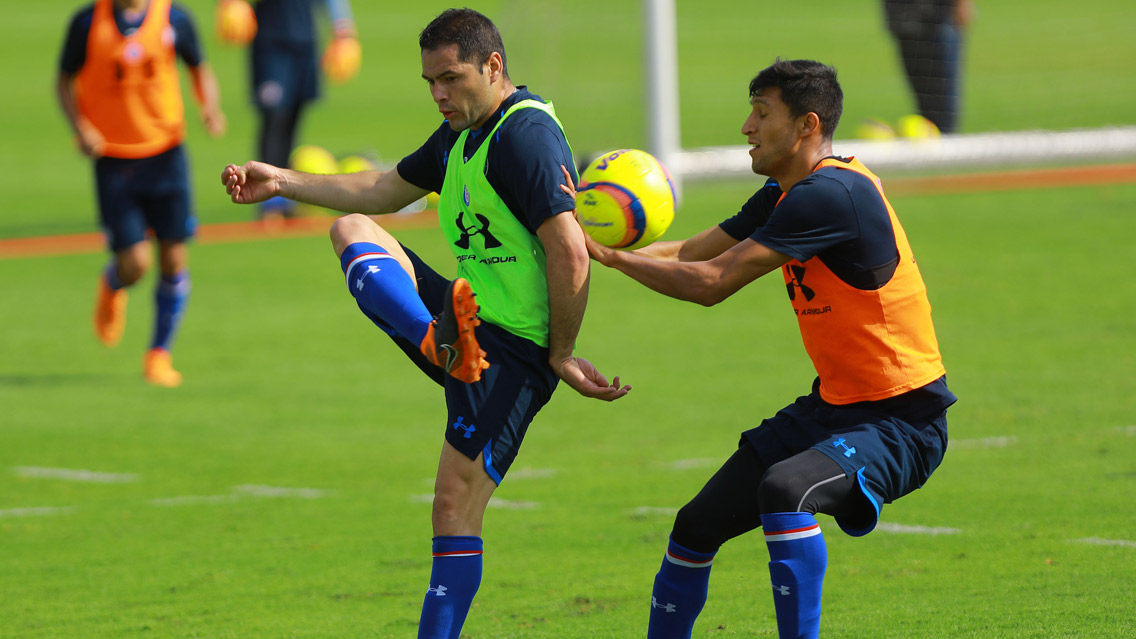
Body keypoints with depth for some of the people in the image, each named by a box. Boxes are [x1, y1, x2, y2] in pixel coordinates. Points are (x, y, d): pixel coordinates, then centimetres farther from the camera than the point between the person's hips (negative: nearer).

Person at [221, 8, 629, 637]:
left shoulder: (525, 136, -18)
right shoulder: (460, 134, 13)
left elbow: (570, 254, -23)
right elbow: (385, 189, 28)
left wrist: (560, 355, -17)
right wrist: (283, 181, 26)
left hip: (514, 350, -10)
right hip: (471, 320, 10)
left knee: (456, 504, -10)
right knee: (352, 229, 3)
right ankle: (442, 341, -23)